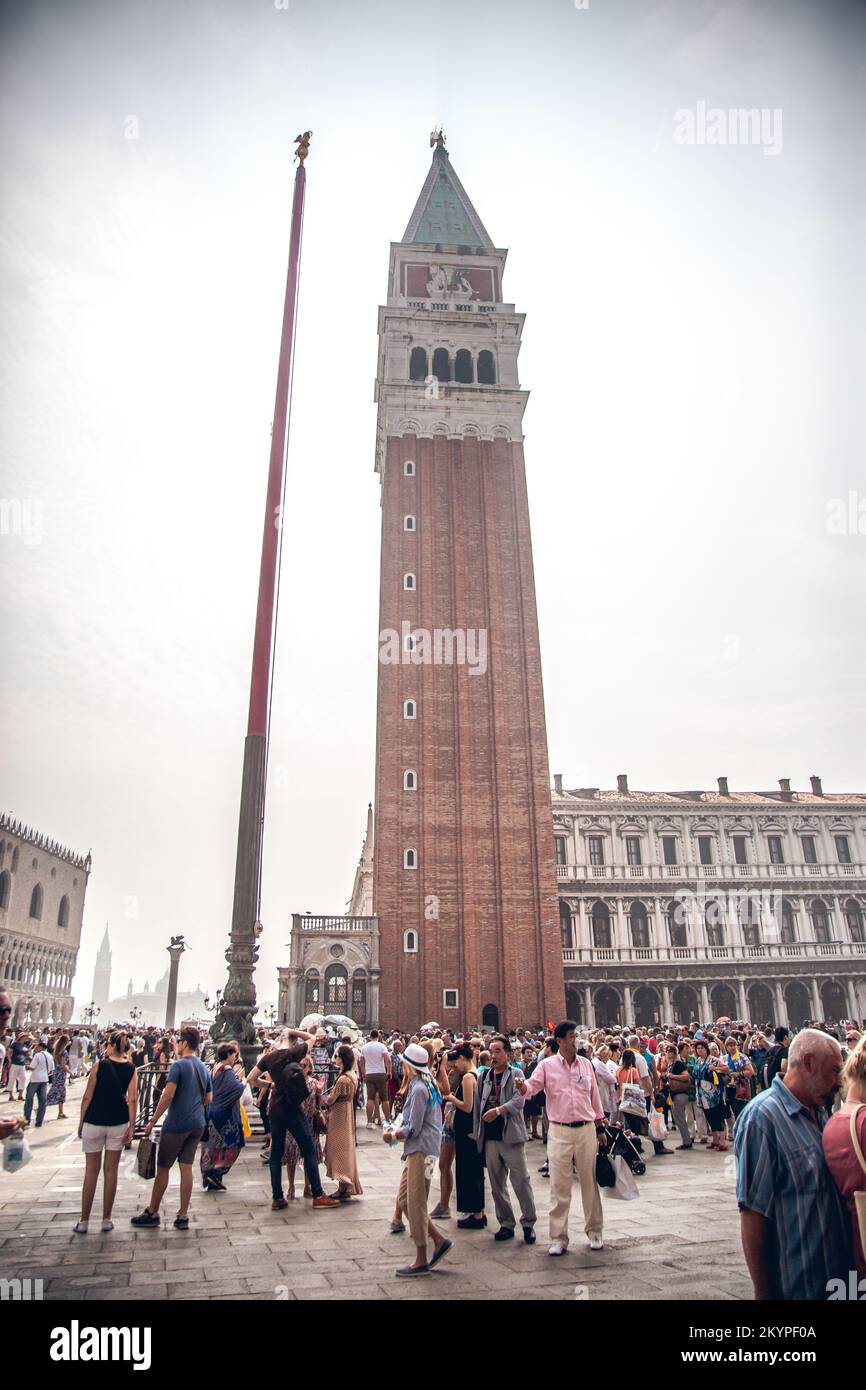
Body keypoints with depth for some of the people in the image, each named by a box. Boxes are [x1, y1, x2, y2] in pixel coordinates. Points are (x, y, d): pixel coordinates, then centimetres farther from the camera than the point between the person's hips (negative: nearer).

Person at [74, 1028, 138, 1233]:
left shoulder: (99, 1065, -9)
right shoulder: (131, 1069, -2)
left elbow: (87, 1096, -6)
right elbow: (132, 1099, -4)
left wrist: (81, 1122, 5)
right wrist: (131, 1127, 2)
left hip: (94, 1121, -2)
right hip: (118, 1123, 2)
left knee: (91, 1170, 9)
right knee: (111, 1170, 10)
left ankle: (84, 1221, 15)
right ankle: (107, 1220, 17)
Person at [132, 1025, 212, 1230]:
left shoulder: (178, 1065, -13)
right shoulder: (204, 1068, 9)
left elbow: (167, 1095, -21)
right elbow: (208, 1100, 16)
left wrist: (153, 1121, -14)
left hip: (176, 1124, -6)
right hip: (197, 1125, 6)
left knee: (163, 1168, 9)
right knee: (186, 1167, 10)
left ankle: (152, 1213, 22)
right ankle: (183, 1216, 12)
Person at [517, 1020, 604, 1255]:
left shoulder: (586, 1064, 4)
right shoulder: (547, 1065, -4)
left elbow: (595, 1097, 12)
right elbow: (532, 1086, -14)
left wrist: (600, 1127, 13)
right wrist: (522, 1087, -38)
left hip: (586, 1129, 2)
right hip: (559, 1132, -2)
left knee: (590, 1182, 11)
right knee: (559, 1185, 2)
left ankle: (594, 1231, 28)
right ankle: (558, 1238, 12)